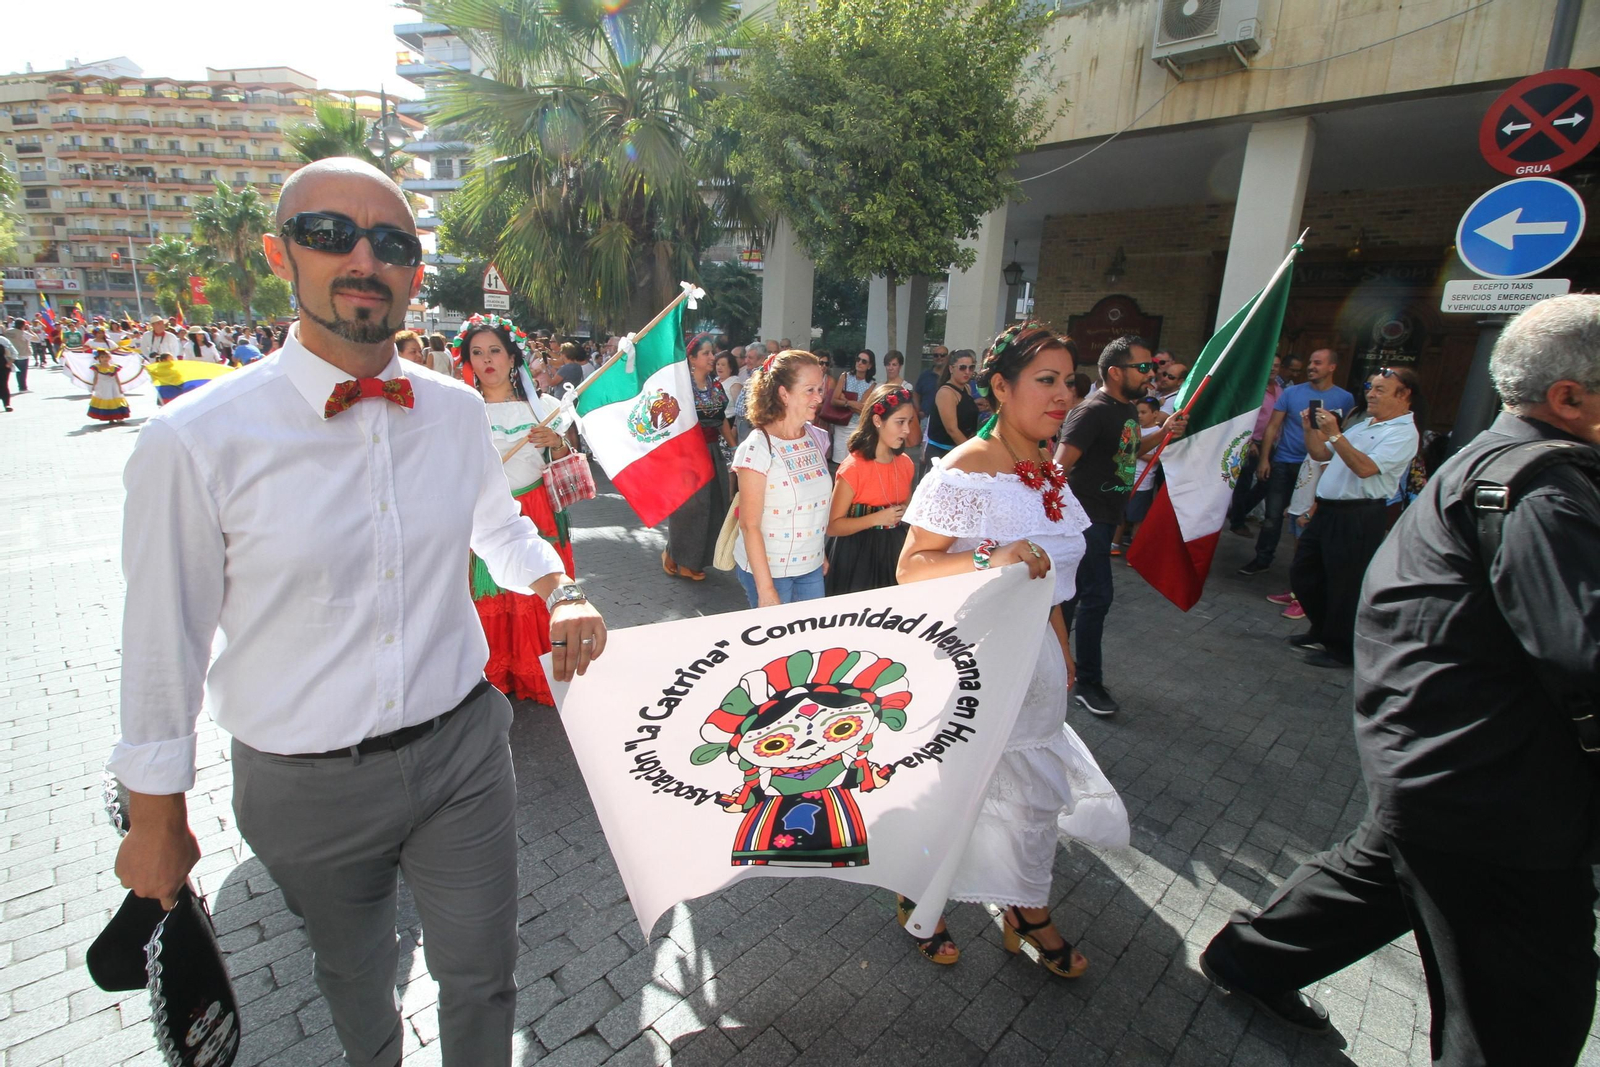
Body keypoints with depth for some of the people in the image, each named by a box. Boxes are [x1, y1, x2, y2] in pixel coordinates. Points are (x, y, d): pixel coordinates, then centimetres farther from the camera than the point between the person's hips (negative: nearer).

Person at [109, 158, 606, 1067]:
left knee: (483, 975, 16)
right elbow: (164, 645, -7)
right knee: (355, 976, 27)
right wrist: (158, 821, 3)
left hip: (462, 747, 2)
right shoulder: (194, 441, -16)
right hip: (308, 782, -1)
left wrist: (560, 589, -3)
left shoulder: (459, 411, -5)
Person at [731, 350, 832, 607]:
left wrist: (822, 554, 12)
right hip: (769, 570, -6)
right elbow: (749, 526, -17)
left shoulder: (818, 439, 1)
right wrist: (765, 589, -18)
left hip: (812, 568, 6)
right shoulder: (757, 449, -18)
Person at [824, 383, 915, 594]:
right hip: (857, 554, -6)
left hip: (893, 549, 6)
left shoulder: (905, 463, 2)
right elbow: (833, 526, -16)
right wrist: (877, 518, -24)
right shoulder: (853, 467, -17)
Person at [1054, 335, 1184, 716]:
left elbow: (1131, 450, 26)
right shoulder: (1093, 411, -19)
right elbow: (1060, 466, -25)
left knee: (1077, 589, 18)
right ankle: (1087, 684, 5)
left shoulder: (1128, 409, 10)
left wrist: (1164, 432, 9)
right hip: (1087, 516, -9)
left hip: (1106, 515, 9)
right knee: (1097, 595, -6)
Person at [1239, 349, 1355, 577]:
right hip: (1283, 463, 1)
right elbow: (1273, 426, 1)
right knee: (1273, 515, 4)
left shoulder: (1345, 399, 0)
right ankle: (1262, 560, 14)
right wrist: (1264, 459, -5)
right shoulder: (1291, 392, 1)